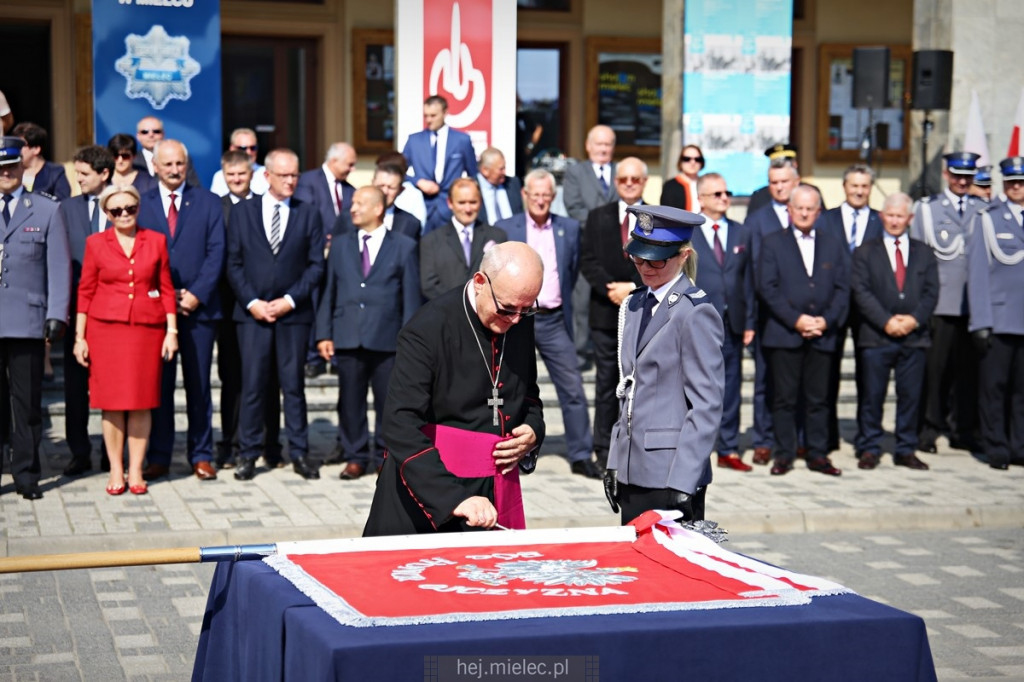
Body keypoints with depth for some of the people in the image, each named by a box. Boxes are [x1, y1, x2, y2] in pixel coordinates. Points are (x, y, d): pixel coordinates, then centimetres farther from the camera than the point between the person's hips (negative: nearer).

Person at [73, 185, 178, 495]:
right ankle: (115, 471, 8)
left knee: (142, 400, 1)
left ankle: (136, 470, 9)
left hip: (147, 329, 1)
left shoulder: (156, 241, 7)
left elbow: (166, 289, 8)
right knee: (112, 401, 0)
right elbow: (85, 291, 5)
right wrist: (80, 336, 1)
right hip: (106, 329, -1)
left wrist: (172, 330, 2)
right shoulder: (96, 243, 5)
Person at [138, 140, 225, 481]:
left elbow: (216, 252, 0)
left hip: (198, 306, 0)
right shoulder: (140, 204, 7)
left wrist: (196, 294, -11)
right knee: (158, 384, 3)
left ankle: (201, 456, 11)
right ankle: (159, 457, 10)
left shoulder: (209, 202, 7)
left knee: (199, 385, 5)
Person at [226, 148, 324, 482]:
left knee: (293, 383, 4)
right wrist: (251, 302, -7)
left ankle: (299, 452, 10)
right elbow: (234, 264, 5)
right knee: (252, 383, 0)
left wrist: (289, 300, -8)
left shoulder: (308, 214, 7)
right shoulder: (242, 211, 7)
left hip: (294, 313, 0)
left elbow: (316, 265, 3)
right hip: (252, 313, 0)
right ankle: (247, 453, 7)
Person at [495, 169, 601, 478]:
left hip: (553, 320, 1)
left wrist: (561, 299, 11)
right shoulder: (504, 229, 1)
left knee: (573, 388, -2)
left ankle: (581, 456, 4)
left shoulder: (569, 229, 7)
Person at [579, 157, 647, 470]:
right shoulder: (597, 217, 11)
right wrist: (611, 289, -12)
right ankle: (604, 450, 9)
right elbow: (587, 260, 2)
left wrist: (635, 288, -14)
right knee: (606, 383, 5)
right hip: (606, 314, 1)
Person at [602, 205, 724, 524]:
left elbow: (707, 408, -13)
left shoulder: (696, 314, -11)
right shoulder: (635, 305, 13)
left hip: (671, 475, -7)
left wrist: (682, 483, -18)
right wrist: (614, 462, 13)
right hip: (632, 472, 7)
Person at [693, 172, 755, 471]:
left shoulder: (740, 233, 12)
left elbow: (747, 280, 11)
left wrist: (749, 321, 6)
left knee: (730, 390, 8)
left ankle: (728, 450, 16)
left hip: (732, 324, 4)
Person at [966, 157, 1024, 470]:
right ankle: (996, 448, 10)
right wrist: (980, 322, -6)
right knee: (994, 385, 1)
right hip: (999, 320, -2)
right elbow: (977, 272, 0)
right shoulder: (988, 218, 3)